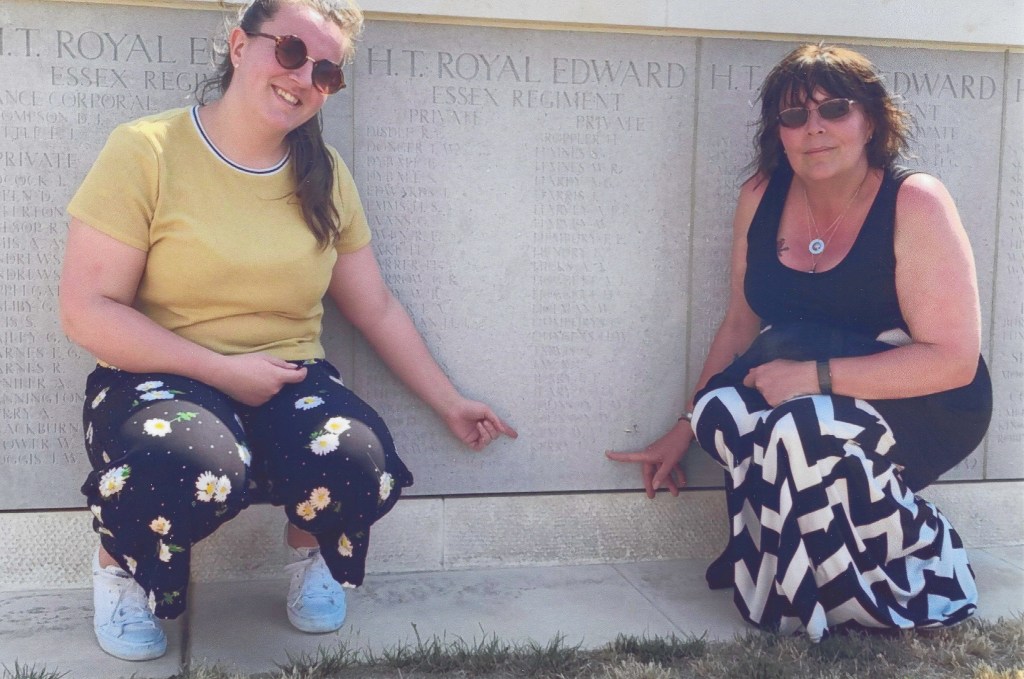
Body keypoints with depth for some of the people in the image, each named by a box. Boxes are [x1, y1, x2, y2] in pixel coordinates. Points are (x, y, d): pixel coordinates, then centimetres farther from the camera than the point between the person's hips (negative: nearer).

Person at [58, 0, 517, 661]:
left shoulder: (324, 174, 7)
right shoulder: (146, 151, -8)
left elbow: (377, 308, 14)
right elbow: (87, 309, -11)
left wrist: (450, 403, 15)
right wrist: (224, 371, -16)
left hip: (291, 379, 4)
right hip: (160, 378, -3)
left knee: (360, 467, -30)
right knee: (200, 470, -38)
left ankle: (313, 551, 9)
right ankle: (119, 565, 0)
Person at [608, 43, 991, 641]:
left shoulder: (915, 204, -18)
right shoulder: (762, 196, -2)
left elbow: (954, 359, -20)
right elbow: (742, 322, 6)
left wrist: (814, 376, -27)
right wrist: (684, 433, 6)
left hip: (924, 408, -5)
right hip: (804, 393, 5)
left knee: (800, 430, -33)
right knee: (720, 408, -24)